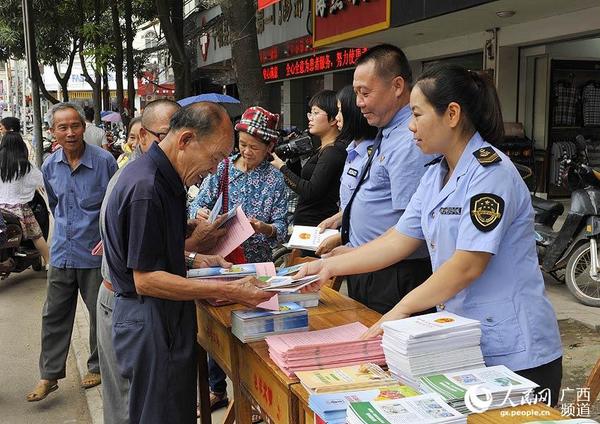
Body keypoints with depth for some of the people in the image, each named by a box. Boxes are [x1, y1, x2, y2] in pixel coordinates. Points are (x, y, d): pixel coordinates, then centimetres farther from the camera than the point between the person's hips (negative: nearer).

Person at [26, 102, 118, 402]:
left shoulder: (104, 161, -12)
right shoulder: (49, 166, 3)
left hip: (95, 253, -4)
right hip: (62, 251, 4)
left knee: (100, 313, 9)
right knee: (54, 315, 9)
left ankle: (97, 367, 28)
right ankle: (49, 375, 19)